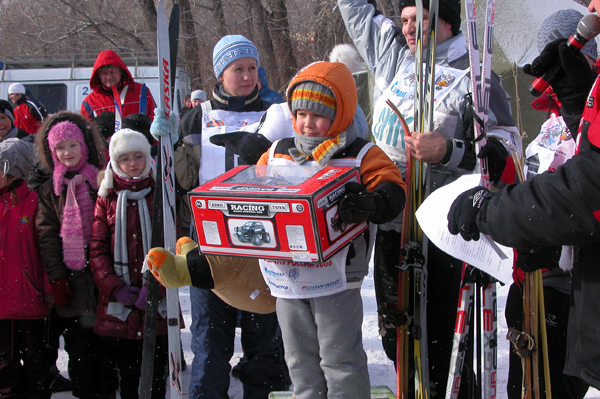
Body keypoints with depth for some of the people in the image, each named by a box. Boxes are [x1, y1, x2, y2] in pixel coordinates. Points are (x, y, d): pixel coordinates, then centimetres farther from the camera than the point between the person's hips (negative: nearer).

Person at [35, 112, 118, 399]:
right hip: (71, 278, 2)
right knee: (78, 341, 7)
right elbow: (47, 235, 5)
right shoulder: (50, 190, 9)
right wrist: (56, 276, -4)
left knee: (106, 339, 4)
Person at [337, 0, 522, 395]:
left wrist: (449, 152, -24)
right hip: (390, 225, 6)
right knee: (395, 334, 16)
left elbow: (506, 146, -11)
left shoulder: (472, 75, -6)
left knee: (442, 337, -4)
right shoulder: (392, 55, 11)